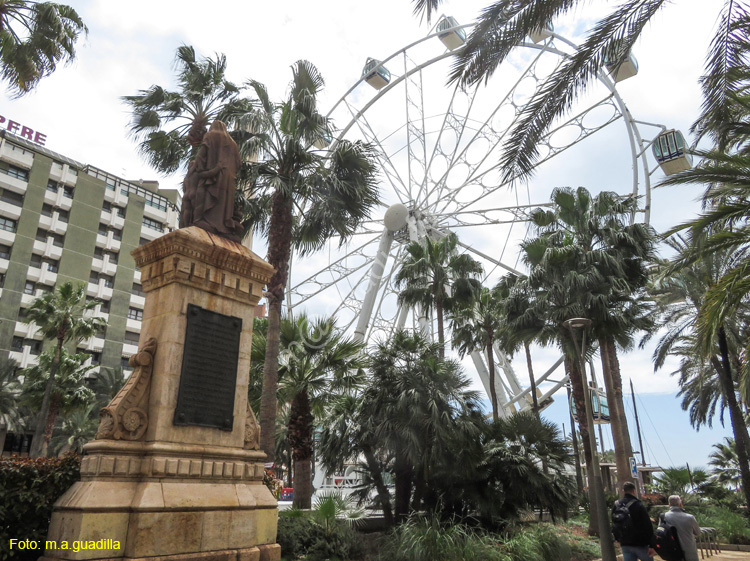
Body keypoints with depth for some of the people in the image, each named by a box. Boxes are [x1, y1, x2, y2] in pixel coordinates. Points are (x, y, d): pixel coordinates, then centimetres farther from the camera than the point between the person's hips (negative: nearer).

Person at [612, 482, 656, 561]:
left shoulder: (616, 506, 5)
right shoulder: (638, 505, -14)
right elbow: (648, 526, -15)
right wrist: (652, 545, -12)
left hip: (625, 545, 4)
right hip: (640, 544, -4)